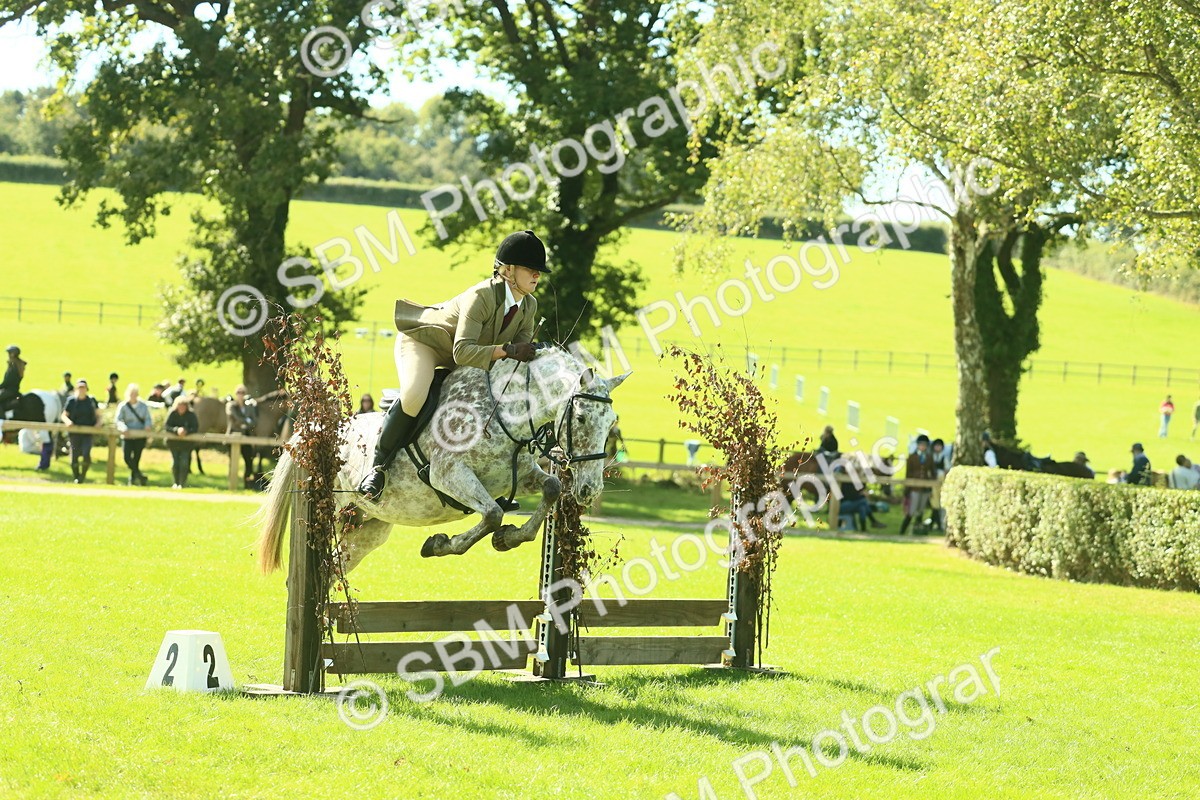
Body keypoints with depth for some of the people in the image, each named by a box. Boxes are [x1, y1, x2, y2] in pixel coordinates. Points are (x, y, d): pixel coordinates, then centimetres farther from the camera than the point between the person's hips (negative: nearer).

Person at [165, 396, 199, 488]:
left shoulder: (191, 414, -10)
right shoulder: (172, 413, -10)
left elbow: (196, 427, -15)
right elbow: (166, 427, -16)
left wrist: (187, 431, -33)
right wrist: (177, 430, -32)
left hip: (186, 442, -1)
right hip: (173, 441, 1)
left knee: (184, 462, -9)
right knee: (175, 462, 2)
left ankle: (182, 483, -2)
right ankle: (176, 483, 16)